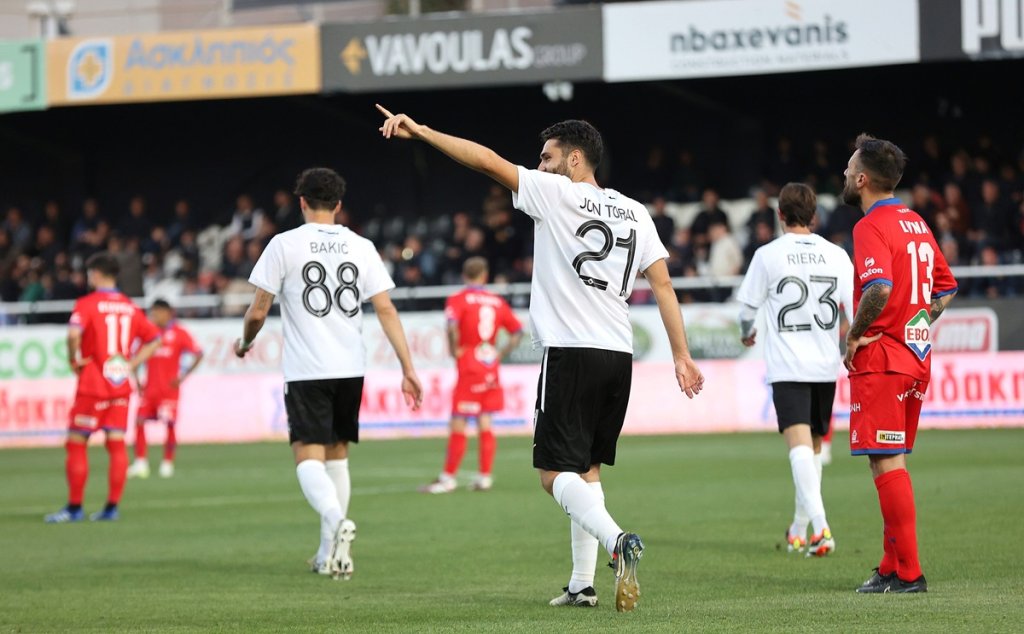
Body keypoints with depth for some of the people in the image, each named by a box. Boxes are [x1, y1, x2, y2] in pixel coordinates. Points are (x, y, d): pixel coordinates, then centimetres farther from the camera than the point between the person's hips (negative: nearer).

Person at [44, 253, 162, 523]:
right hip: (121, 385, 5)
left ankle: (74, 507, 3)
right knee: (117, 444, 4)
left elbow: (74, 333, -25)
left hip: (92, 386, -5)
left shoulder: (87, 304, -8)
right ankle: (112, 507, 2)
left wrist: (74, 360, -10)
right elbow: (154, 339, 13)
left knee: (76, 445, 3)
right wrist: (131, 364, 9)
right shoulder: (131, 307, 9)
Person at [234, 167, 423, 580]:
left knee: (309, 457, -6)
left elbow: (258, 311, -2)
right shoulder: (361, 247, 6)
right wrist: (408, 369, 1)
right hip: (351, 368, 4)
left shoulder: (285, 244, -3)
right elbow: (386, 309, 1)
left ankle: (336, 519, -35)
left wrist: (245, 342, 19)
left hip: (306, 371, -4)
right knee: (336, 454, 16)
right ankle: (330, 553, 19)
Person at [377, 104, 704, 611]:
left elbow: (487, 160, -8)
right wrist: (681, 355, 7)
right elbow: (663, 284, 8)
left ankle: (616, 541, -29)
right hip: (619, 356, 7)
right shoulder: (634, 212, 13)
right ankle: (583, 584, 12)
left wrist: (420, 131, -4)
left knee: (557, 474, -5)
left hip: (570, 353, -7)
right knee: (586, 469, 16)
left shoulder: (555, 194, -3)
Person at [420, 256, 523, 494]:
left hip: (469, 367, -5)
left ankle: (448, 477, 1)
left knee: (458, 424, -2)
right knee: (484, 423, 10)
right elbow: (517, 332, 11)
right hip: (491, 368, 5)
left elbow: (452, 324, -26)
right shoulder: (498, 302, 9)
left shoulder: (458, 300, -7)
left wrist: (454, 349, -11)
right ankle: (485, 476, 9)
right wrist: (501, 354, 13)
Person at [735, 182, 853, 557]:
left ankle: (820, 526, -31)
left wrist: (747, 333, 26)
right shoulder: (836, 255, 4)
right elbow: (856, 305, 1)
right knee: (814, 445, 17)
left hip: (787, 366, -4)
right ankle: (799, 530, 26)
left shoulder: (768, 255, -3)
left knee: (799, 443, -14)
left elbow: (747, 305, 5)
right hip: (825, 364, 4)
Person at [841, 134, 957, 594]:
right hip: (916, 358, 9)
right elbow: (946, 287, 24)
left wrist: (856, 333, -16)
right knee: (894, 464, 14)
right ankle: (892, 568, 16)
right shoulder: (916, 223, 15)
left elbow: (879, 288, -28)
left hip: (880, 361, -9)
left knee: (887, 463, -7)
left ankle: (908, 573, -9)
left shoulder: (872, 227, -13)